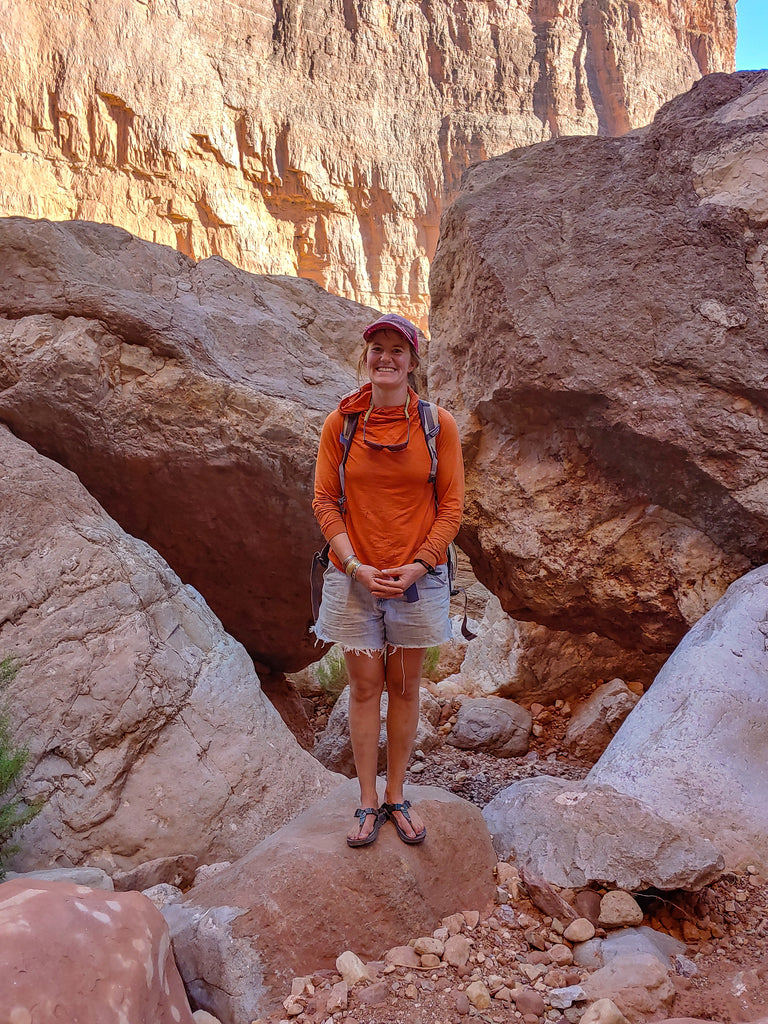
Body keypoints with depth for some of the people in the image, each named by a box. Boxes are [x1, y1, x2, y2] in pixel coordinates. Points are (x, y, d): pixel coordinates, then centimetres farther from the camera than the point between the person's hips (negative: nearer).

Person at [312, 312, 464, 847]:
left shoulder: (438, 424, -4)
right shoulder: (340, 423, -2)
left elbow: (452, 504, -2)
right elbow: (325, 501, 0)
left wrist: (418, 565, -12)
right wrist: (356, 565, -11)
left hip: (418, 578, 0)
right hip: (355, 578, 0)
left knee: (404, 688, 12)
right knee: (364, 689, 8)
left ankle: (397, 796, 27)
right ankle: (368, 801, 22)